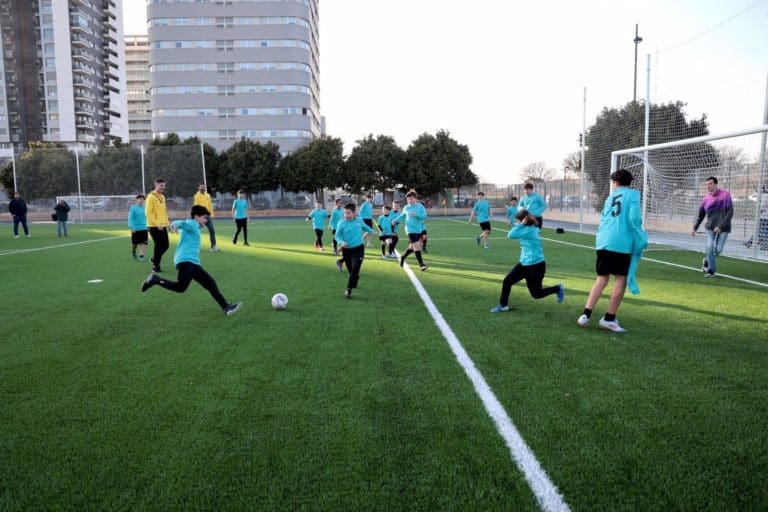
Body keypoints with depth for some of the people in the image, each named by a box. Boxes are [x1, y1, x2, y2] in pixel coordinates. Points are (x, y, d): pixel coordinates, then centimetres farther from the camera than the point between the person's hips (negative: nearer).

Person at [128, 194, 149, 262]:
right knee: (135, 243, 9)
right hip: (136, 229, -3)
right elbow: (130, 218, -9)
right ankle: (133, 251, 39)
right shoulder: (133, 208, -6)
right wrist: (132, 228, -15)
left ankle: (141, 256, -4)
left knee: (144, 243, -7)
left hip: (144, 229, 3)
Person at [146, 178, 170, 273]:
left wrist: (166, 222, 12)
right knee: (159, 246, -5)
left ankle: (154, 259, 32)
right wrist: (157, 224, -19)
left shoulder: (162, 196, 14)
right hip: (154, 226, -8)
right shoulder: (151, 197, -11)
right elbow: (148, 212, -16)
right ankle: (156, 266, 8)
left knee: (166, 245, 9)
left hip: (163, 226, 8)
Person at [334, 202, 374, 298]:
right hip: (346, 250, 0)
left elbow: (366, 227, 21)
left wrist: (372, 232, 39)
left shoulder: (359, 221, 0)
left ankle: (349, 289, -8)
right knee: (351, 270, 12)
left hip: (358, 248, 0)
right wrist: (341, 242, -28)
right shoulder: (341, 223, -9)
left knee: (355, 269, -14)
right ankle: (355, 281, 43)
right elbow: (337, 236, -7)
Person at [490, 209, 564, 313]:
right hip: (524, 263, 9)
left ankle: (558, 288, 26)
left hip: (535, 265, -9)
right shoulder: (531, 229, 7)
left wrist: (520, 224, -24)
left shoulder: (528, 230, -21)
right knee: (507, 281, 1)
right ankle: (503, 305, 12)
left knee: (536, 294, 4)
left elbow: (510, 235, -27)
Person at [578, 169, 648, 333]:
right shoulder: (632, 194, 5)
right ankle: (609, 319, 6)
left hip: (603, 241, 5)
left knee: (602, 278, 14)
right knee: (621, 279, 5)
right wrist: (641, 239, 0)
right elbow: (634, 218, -8)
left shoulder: (611, 197, 20)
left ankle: (586, 314, 5)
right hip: (621, 242, -5)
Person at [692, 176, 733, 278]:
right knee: (710, 247, -9)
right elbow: (700, 215, 12)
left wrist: (720, 226, -20)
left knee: (718, 249, -6)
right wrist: (694, 228, 8)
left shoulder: (725, 195, -8)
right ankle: (711, 270, 2)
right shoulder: (706, 198, 2)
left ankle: (707, 261, 24)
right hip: (710, 227, 2)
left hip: (723, 228, -2)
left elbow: (730, 213, -12)